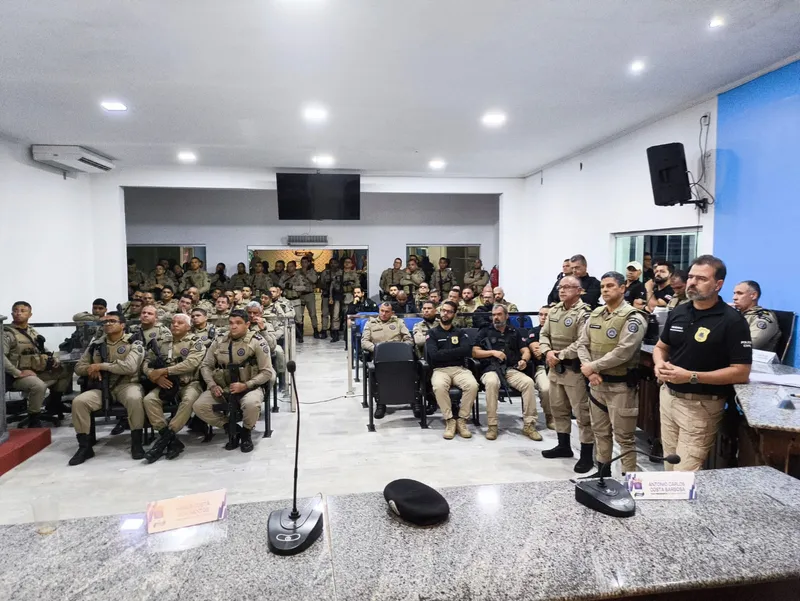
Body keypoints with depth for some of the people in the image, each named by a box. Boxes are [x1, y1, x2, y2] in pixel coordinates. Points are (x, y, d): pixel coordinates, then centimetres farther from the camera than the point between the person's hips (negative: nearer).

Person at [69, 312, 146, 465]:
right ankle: (85, 447, -6)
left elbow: (130, 367, -19)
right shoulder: (96, 344, 13)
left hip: (126, 384, -4)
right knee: (78, 402, -21)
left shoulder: (134, 343, -3)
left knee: (134, 398, -37)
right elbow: (79, 367, 16)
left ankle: (136, 443, -20)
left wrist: (100, 366, -13)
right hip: (102, 387, 5)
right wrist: (91, 369, -9)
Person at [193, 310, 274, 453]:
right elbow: (205, 365, 10)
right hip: (222, 387, 4)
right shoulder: (219, 340, 3)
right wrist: (212, 385, -8)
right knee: (199, 406, -18)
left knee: (251, 404, -37)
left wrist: (245, 385, -20)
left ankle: (246, 432, -2)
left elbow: (267, 372, -9)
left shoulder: (257, 342, -9)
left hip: (249, 387, -4)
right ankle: (232, 428, 4)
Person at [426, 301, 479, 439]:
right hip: (440, 370, -2)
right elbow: (434, 355, -8)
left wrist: (444, 353, -6)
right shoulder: (432, 333, 9)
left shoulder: (460, 332, 15)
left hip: (459, 369, 2)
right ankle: (449, 421, -18)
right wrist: (455, 352, -6)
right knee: (439, 386, -37)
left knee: (472, 385, -31)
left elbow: (467, 350, -5)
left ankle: (462, 420, -13)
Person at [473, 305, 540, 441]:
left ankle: (529, 425, -19)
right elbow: (475, 352, 6)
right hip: (490, 369, -2)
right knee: (492, 382, -38)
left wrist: (524, 360, -8)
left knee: (528, 382, -28)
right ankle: (492, 425, -28)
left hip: (511, 369, 2)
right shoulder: (485, 332, 15)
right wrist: (493, 352, -7)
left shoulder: (514, 332, 21)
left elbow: (526, 351, 15)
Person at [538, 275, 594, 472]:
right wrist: (547, 352, -7)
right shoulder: (554, 310, 10)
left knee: (582, 412, -1)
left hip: (574, 368, -8)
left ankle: (587, 455, 10)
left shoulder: (583, 313, -16)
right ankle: (563, 445, 34)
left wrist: (560, 355, -18)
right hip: (555, 367, 9)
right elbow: (544, 333, 11)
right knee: (558, 408, 18)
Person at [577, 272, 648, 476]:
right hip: (597, 382, 7)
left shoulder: (633, 318, -13)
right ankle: (603, 471, 36)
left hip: (620, 385, -7)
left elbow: (623, 352, -23)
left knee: (624, 437, 2)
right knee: (600, 431, 19)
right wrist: (590, 371, -9)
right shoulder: (595, 314, 8)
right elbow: (582, 344, 6)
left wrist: (592, 366, -16)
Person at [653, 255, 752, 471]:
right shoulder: (677, 312, 5)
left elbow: (741, 373, -15)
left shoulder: (732, 321, -13)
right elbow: (661, 346, 17)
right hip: (668, 397, 6)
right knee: (670, 467, 17)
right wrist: (660, 364, -6)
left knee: (686, 474, -3)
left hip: (700, 406, -6)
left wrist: (692, 376, -23)